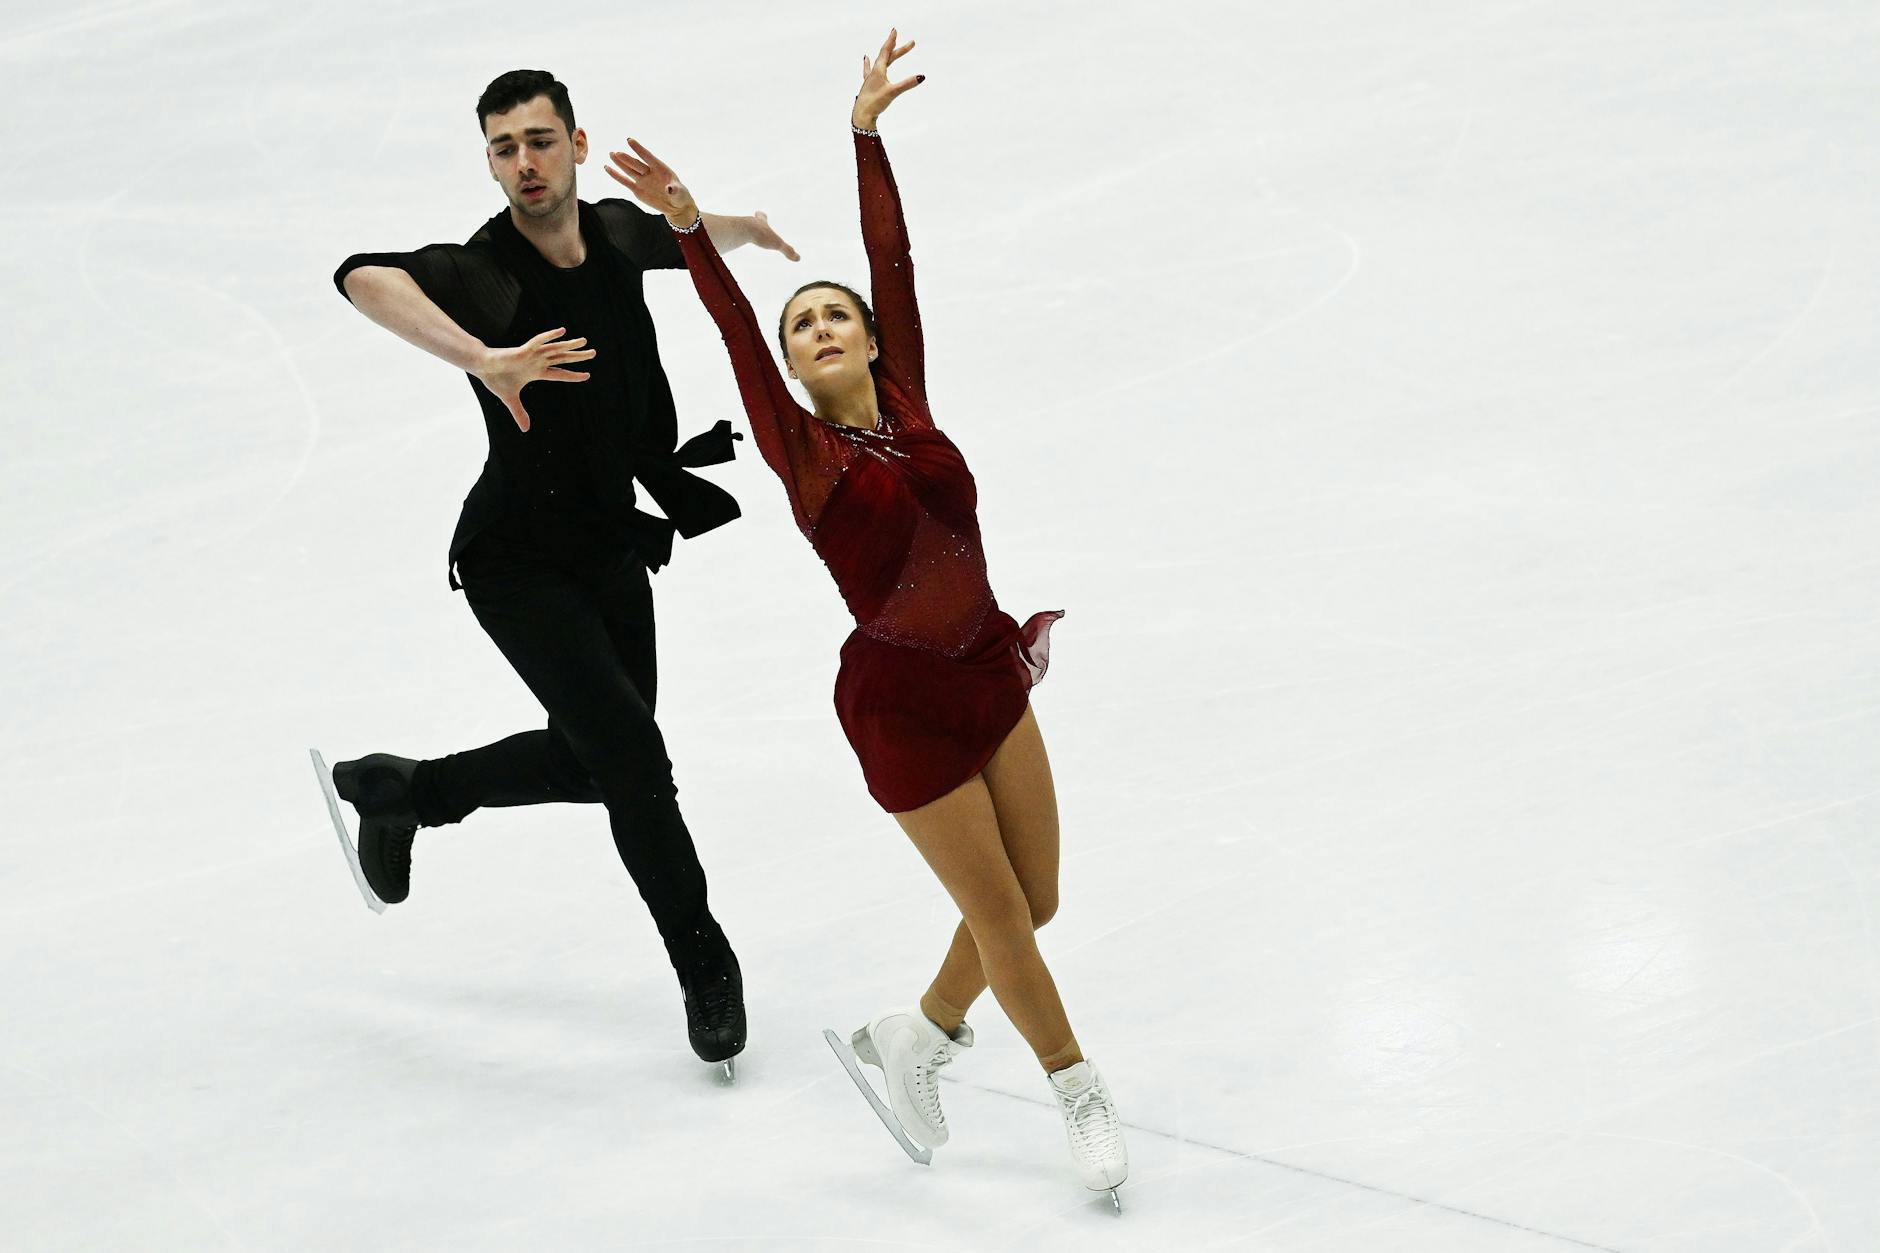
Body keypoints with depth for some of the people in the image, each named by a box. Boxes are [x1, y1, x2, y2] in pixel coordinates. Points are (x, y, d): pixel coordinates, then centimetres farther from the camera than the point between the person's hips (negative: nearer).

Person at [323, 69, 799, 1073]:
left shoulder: (614, 232, -4)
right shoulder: (484, 274, -26)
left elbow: (680, 238, 23)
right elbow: (362, 276, -47)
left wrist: (742, 229, 37)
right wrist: (481, 361, -55)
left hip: (613, 548, 7)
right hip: (518, 565, -7)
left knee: (595, 764, 15)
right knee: (632, 753, -15)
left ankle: (397, 793, 36)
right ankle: (703, 960, 4)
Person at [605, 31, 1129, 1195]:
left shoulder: (907, 409, 2)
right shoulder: (801, 450, -9)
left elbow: (896, 264, -1)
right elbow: (738, 334, -21)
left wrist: (868, 133, -5)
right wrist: (690, 226, -34)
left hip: (989, 672, 5)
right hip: (902, 701, -5)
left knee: (1033, 900, 10)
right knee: (1004, 917, 3)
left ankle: (918, 1035, 33)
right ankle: (1082, 1091, 22)